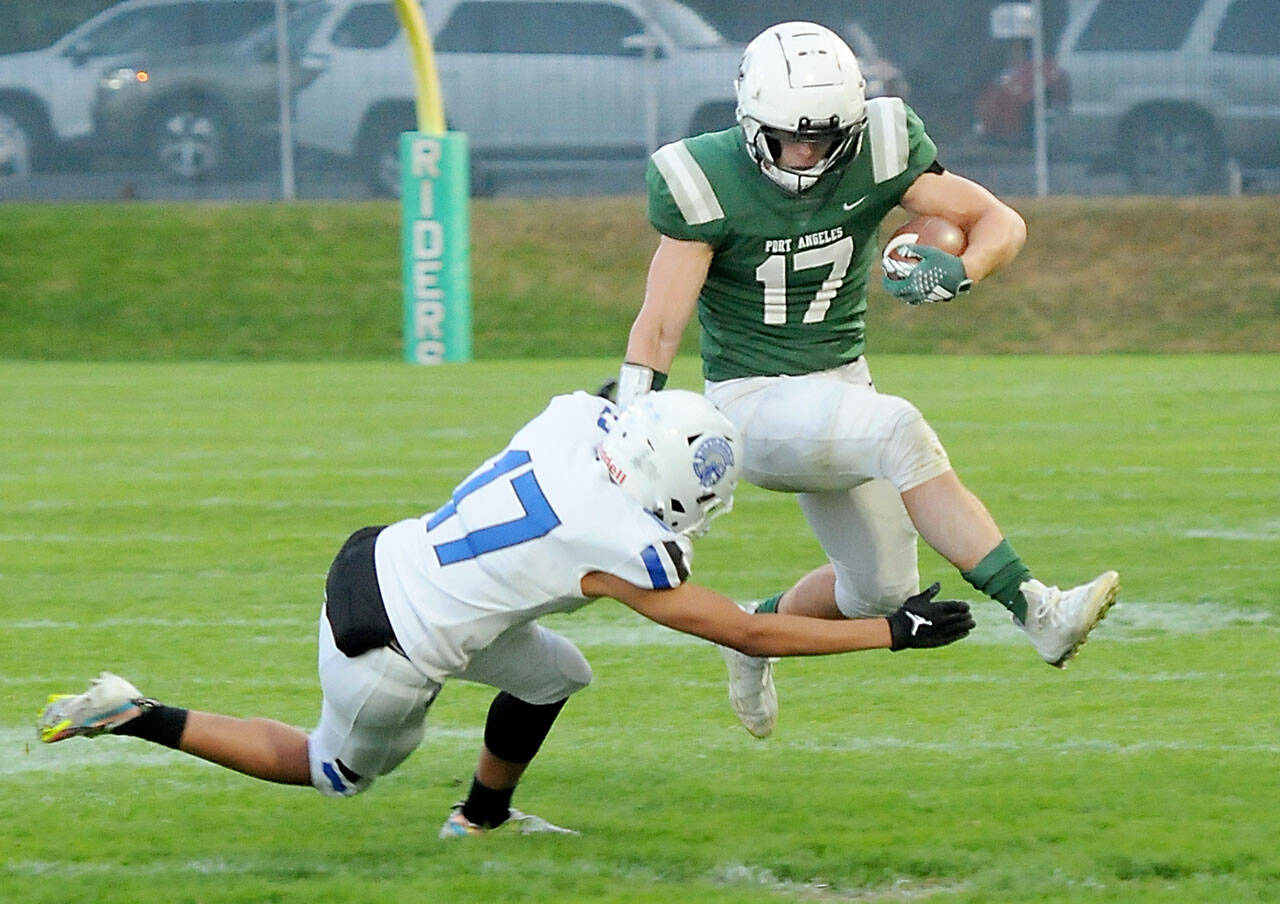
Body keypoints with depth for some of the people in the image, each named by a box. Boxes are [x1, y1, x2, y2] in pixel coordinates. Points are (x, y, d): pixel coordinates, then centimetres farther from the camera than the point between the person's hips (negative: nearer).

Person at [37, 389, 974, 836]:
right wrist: (894, 632, -15)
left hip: (385, 560, 7)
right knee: (337, 771, 22)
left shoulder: (579, 416, -10)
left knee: (553, 676, 15)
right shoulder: (621, 549, -26)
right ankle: (140, 720, 17)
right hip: (384, 652, -7)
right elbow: (751, 635, -18)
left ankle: (482, 816, 34)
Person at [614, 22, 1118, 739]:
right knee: (899, 431, -33)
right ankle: (1038, 613, -37)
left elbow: (1001, 221, -6)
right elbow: (659, 328, -17)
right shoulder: (710, 184, -18)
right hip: (755, 403, -6)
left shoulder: (874, 154, -9)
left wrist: (958, 271, -27)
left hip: (841, 383, 6)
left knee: (882, 589, 11)